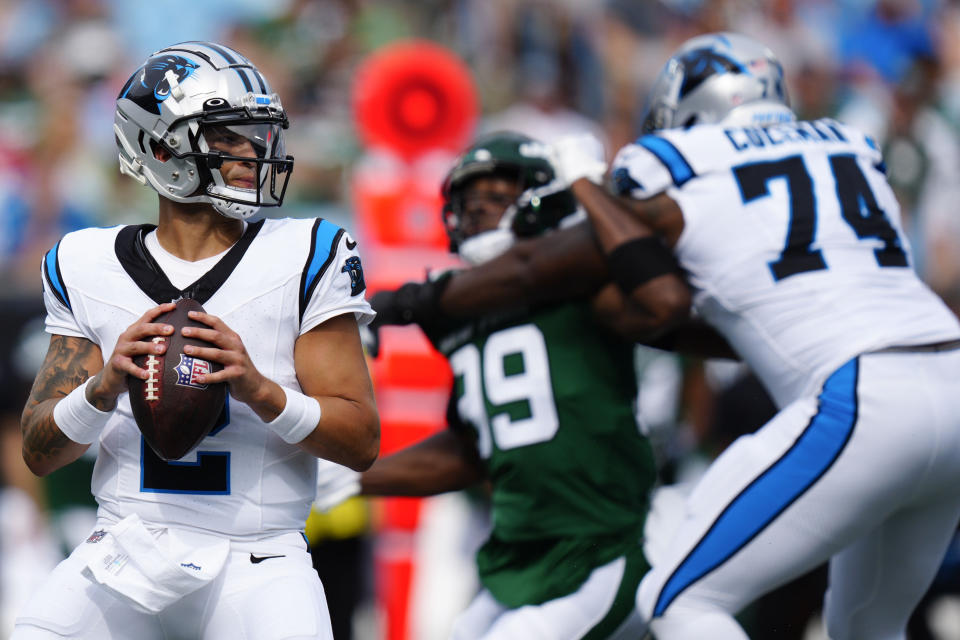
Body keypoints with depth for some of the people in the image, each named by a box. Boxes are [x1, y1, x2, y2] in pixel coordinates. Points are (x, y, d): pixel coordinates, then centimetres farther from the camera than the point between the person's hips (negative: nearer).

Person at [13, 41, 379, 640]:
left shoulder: (305, 258, 1)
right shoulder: (90, 267, 7)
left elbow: (362, 441, -2)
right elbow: (39, 453, 8)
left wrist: (259, 390, -19)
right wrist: (106, 386, -13)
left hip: (255, 561, -2)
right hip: (126, 550, 2)